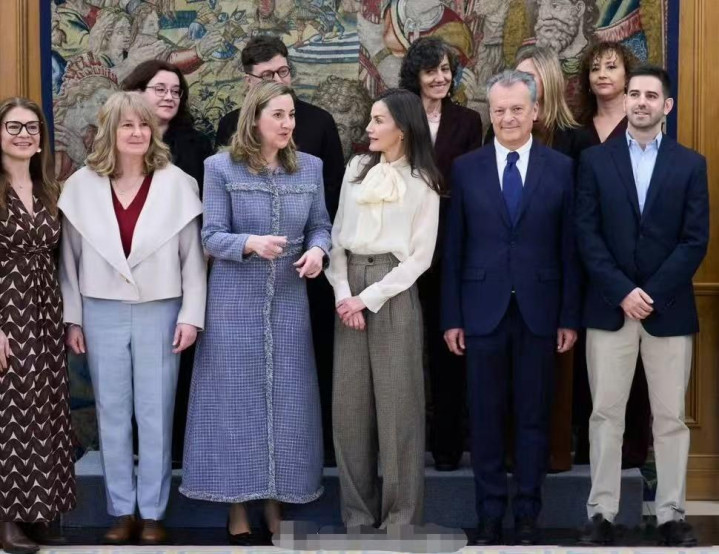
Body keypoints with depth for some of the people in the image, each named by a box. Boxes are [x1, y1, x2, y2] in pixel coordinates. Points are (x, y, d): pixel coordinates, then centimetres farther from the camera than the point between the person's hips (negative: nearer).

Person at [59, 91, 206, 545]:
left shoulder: (176, 183, -3)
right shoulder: (82, 185, 1)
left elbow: (193, 255, -1)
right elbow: (70, 257, 5)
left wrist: (191, 315, -6)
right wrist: (72, 318, 3)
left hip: (159, 310, -1)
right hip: (102, 312, 2)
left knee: (156, 414, 4)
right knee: (112, 414, 8)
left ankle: (153, 512, 14)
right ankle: (121, 510, 18)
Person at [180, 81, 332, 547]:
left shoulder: (310, 167, 6)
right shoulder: (221, 167, -3)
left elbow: (321, 226, 9)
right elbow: (212, 236, -7)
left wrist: (317, 251, -13)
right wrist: (251, 244, -25)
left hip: (289, 300, 3)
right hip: (236, 301, -3)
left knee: (286, 399, 6)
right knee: (238, 398, 2)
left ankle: (276, 505, 19)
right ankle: (238, 512, 12)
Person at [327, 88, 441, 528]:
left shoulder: (422, 183, 0)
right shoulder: (357, 170, 11)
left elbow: (420, 257, -5)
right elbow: (338, 236, 9)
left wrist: (369, 297, -11)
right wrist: (343, 293, -5)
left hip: (394, 293, -4)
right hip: (350, 293, 4)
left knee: (397, 405, -1)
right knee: (349, 405, 5)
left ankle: (400, 516, 8)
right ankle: (358, 514, 15)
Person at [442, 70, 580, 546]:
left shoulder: (561, 168, 2)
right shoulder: (466, 168, 3)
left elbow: (570, 249, 2)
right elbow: (454, 248, 3)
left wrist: (570, 317, -1)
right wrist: (452, 317, 0)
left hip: (538, 310, 0)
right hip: (484, 309, 0)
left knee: (534, 417, 7)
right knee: (486, 417, 6)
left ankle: (528, 514, 17)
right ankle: (490, 514, 17)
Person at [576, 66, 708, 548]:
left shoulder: (690, 164, 5)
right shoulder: (596, 160, 6)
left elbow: (696, 240, -2)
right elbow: (587, 234, -1)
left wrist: (651, 294, -11)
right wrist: (623, 292, -12)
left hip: (670, 308, 0)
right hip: (609, 306, 0)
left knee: (670, 417, 4)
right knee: (606, 414, 2)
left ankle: (672, 515, 11)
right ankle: (602, 513, 8)